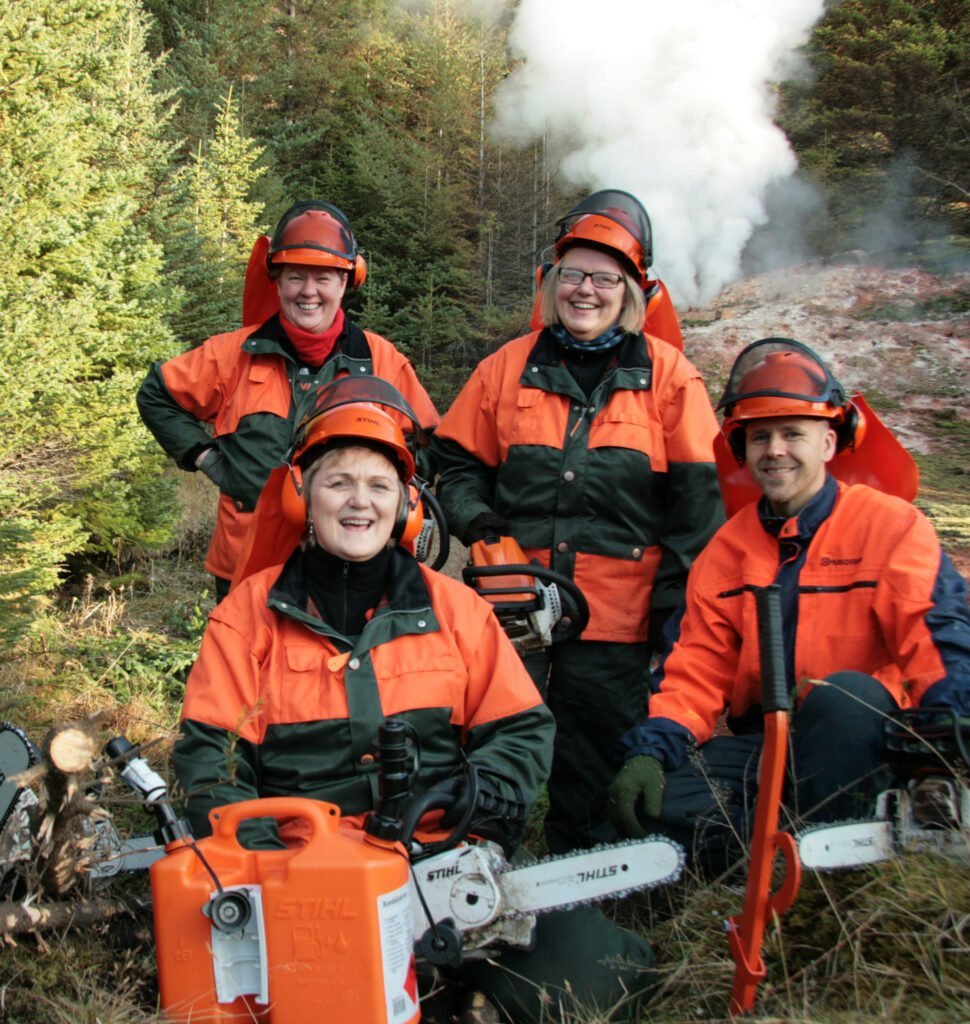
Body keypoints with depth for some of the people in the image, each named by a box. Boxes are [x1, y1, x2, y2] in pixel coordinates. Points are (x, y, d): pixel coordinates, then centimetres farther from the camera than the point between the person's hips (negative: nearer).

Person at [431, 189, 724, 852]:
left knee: (595, 776, 11)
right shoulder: (510, 367, 7)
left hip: (617, 619, -1)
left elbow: (697, 502, -1)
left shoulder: (668, 375, 2)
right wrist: (477, 524, -6)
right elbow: (458, 462, 13)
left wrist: (675, 610, -6)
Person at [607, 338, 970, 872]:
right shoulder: (725, 550, 7)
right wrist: (652, 750, -14)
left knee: (845, 695, -36)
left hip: (863, 749, -3)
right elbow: (695, 671, 3)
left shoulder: (892, 526, -5)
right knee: (652, 801, -18)